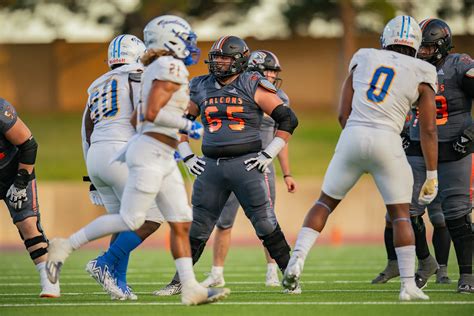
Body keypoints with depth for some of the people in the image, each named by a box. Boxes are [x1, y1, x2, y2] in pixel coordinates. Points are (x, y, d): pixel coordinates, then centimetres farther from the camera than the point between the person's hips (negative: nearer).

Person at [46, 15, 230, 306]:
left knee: (181, 224, 4)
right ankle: (66, 247, 2)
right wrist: (187, 126, -12)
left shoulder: (160, 70, 17)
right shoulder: (171, 67, -11)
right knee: (130, 221, -8)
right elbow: (152, 113, -20)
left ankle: (190, 287, 1)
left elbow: (140, 118, 21)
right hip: (149, 154, -10)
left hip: (163, 159, 10)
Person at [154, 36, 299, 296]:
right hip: (211, 166, 4)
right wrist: (187, 157, 11)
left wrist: (269, 155, -8)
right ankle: (179, 282, 16)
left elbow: (288, 119, -3)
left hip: (246, 164, -4)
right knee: (197, 229, 7)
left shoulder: (253, 87, -4)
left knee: (266, 225, -6)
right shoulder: (202, 88, 8)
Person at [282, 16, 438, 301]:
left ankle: (298, 257, -1)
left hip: (352, 137, 2)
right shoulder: (422, 75, 7)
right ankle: (409, 285, 4)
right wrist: (432, 177, 8)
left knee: (326, 202, 18)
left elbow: (343, 114, 12)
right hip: (387, 142, -2)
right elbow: (429, 130, 4)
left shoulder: (363, 60, 15)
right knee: (400, 214, 10)